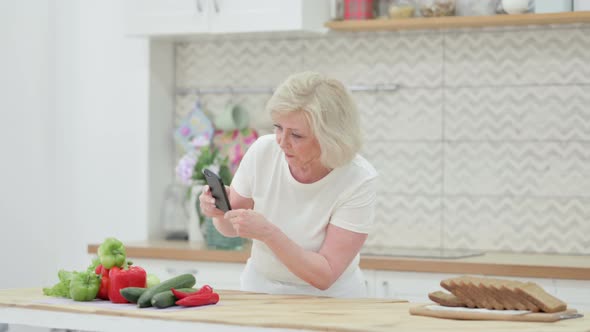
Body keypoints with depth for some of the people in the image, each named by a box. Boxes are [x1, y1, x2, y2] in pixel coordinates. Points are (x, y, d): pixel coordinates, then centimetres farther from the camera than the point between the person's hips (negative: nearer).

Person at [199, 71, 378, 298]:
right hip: (260, 292, 3)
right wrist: (220, 210, -17)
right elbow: (231, 227, 5)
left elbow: (325, 275, -20)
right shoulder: (263, 151, -11)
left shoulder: (358, 180, -20)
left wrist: (268, 233, -30)